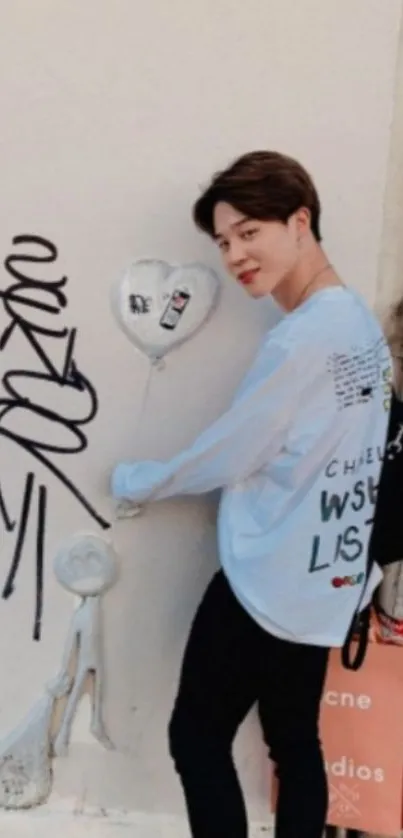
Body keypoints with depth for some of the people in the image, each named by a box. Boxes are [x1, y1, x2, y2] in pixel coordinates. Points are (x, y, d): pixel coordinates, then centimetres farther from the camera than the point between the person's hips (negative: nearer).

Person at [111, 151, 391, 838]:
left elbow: (225, 456, -14)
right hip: (326, 583, 9)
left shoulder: (300, 337, -21)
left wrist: (130, 482, 1)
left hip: (267, 585, -9)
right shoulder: (362, 322, 6)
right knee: (296, 743, 17)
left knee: (197, 737, 5)